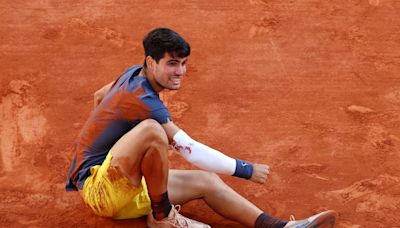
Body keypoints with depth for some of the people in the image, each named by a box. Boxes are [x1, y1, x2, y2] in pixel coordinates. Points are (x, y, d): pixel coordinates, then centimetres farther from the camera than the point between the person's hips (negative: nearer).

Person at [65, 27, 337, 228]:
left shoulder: (135, 74, 6)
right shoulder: (144, 100, -24)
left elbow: (99, 96, 25)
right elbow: (190, 149, -26)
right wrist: (247, 169, -19)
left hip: (124, 186, 10)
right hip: (96, 185, -10)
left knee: (206, 181, -1)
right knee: (151, 129, -35)